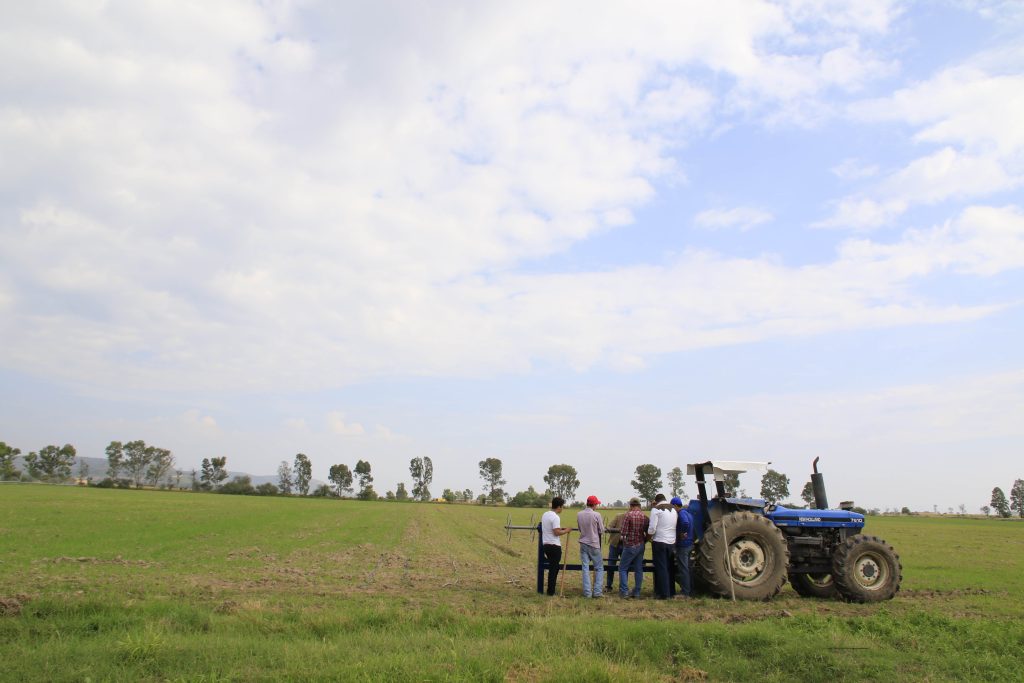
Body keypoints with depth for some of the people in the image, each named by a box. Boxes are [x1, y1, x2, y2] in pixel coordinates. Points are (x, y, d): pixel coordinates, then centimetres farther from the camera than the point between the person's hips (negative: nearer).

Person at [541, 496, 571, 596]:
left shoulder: (544, 515, 10)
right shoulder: (555, 517, -17)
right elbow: (556, 532, -22)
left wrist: (561, 528, 18)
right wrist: (566, 531, -7)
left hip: (546, 544, 8)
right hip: (554, 546, -8)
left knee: (552, 566, 18)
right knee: (554, 568, 0)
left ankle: (552, 583, 21)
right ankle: (551, 591, 5)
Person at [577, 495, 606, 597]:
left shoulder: (579, 515, 0)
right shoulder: (596, 515, -14)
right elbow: (602, 531, -6)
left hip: (583, 544, 4)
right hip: (594, 544, -4)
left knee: (585, 568, 7)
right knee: (599, 568, 9)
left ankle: (587, 592, 6)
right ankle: (597, 592, 5)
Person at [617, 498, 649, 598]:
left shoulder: (628, 515, -14)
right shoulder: (645, 516, 2)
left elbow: (623, 532, -15)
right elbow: (648, 533, 4)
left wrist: (621, 538, 5)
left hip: (630, 546, -5)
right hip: (641, 546, 6)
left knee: (623, 568, 4)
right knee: (638, 569, 12)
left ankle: (624, 591, -2)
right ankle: (637, 592, 14)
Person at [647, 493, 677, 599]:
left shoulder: (656, 509, -9)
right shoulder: (673, 510, 11)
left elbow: (652, 528, -16)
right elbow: (675, 526, 9)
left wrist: (648, 537, 1)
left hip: (659, 542, -6)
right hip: (672, 542, 6)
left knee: (661, 568, 0)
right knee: (669, 568, 16)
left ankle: (663, 594, 0)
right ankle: (670, 592, 22)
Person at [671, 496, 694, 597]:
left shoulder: (681, 513, -18)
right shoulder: (687, 512, 12)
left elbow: (685, 523, -38)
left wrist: (682, 533, -24)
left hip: (682, 545, -10)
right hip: (689, 544, 10)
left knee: (683, 569, -2)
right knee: (687, 568, 17)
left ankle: (685, 592, 3)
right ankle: (690, 591, 23)